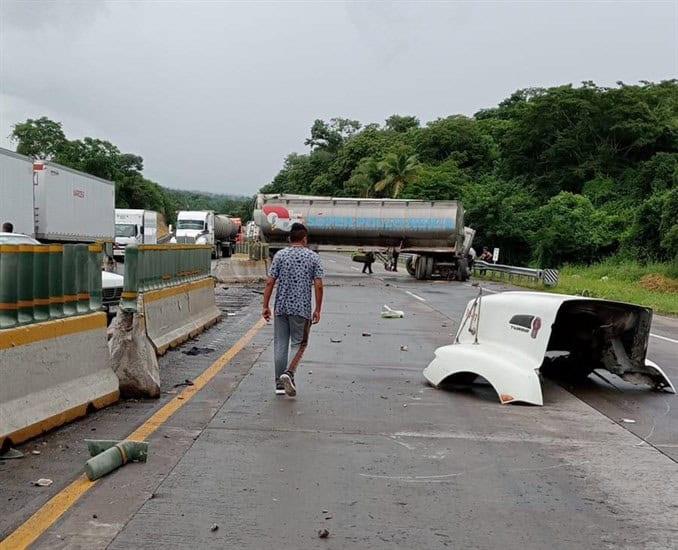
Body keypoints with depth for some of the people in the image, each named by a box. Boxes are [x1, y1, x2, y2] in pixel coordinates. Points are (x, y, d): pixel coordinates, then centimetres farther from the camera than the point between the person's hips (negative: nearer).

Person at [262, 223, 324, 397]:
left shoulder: (280, 255, 1)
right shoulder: (313, 257, -1)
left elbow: (270, 282, -3)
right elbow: (318, 286, -5)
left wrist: (266, 306, 3)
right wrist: (317, 310, 3)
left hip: (281, 307, 2)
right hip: (302, 309, -2)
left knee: (280, 344, 9)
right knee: (299, 343, 9)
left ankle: (280, 383, 13)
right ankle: (289, 373, -13)